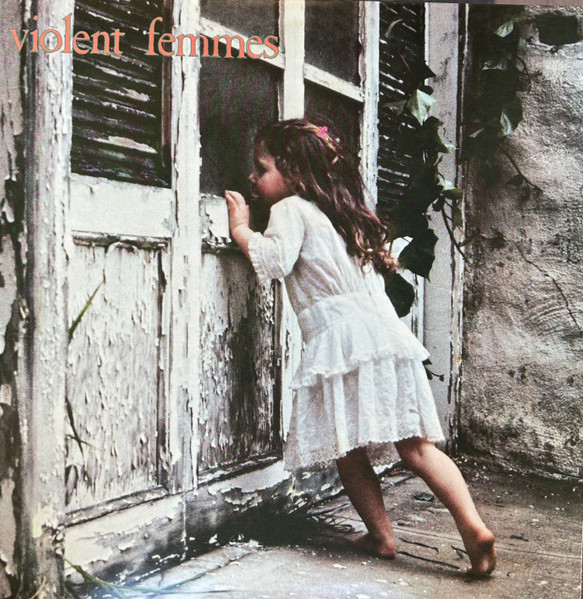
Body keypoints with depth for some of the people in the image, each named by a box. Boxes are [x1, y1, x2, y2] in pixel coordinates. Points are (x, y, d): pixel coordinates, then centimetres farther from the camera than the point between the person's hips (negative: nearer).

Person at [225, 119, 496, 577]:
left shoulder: (290, 209, 2)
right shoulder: (340, 210, 26)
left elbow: (274, 261, -13)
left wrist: (241, 229, 1)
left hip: (342, 340, -7)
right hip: (386, 331, 8)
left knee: (347, 449, 6)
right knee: (415, 445, 5)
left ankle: (382, 536, 13)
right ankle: (474, 526, -3)